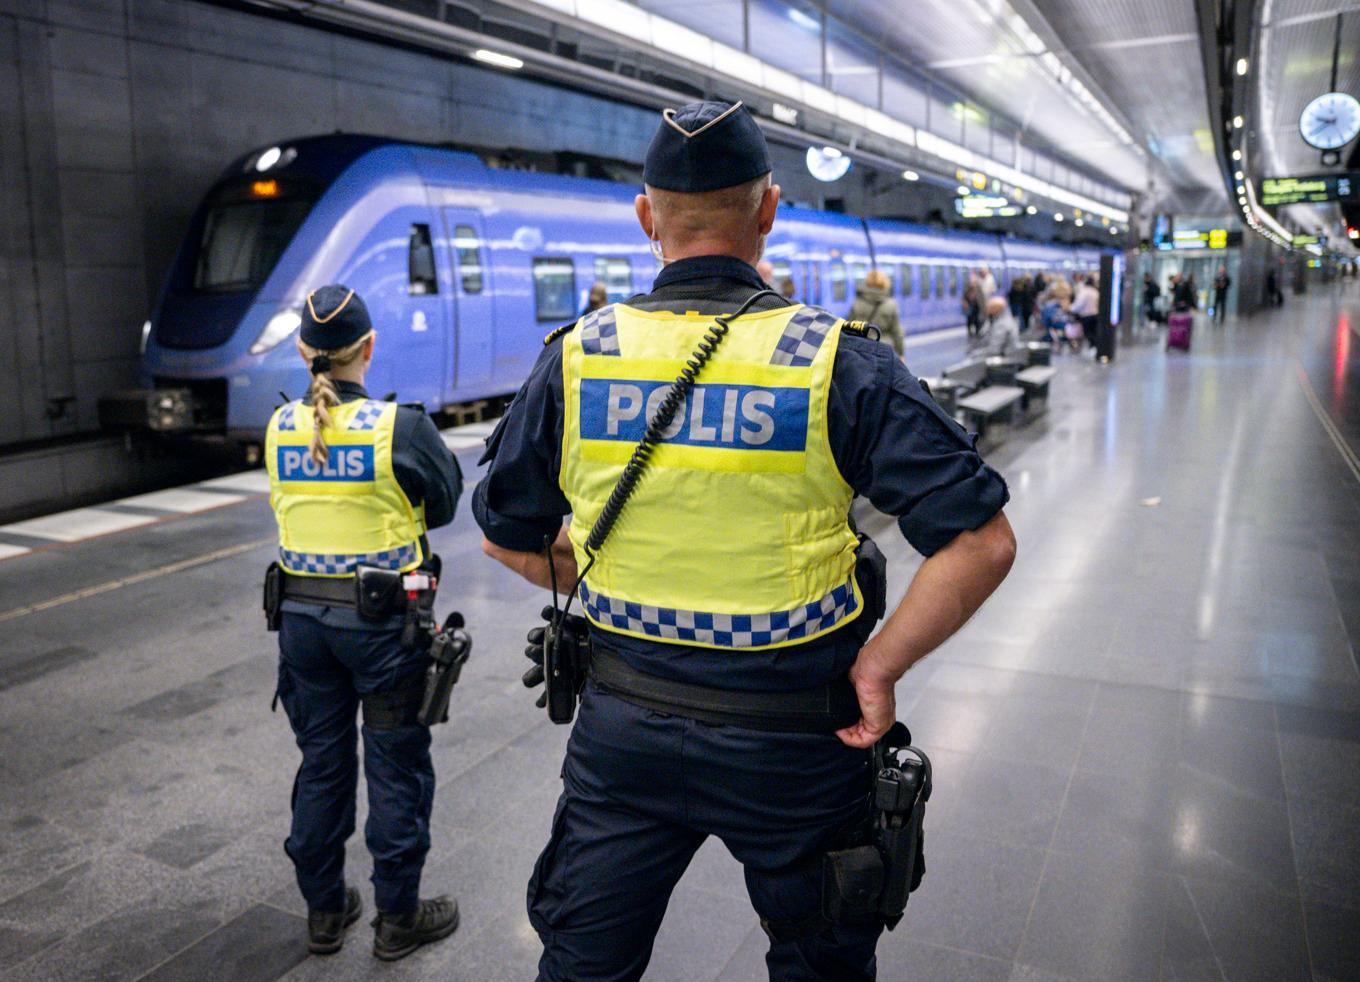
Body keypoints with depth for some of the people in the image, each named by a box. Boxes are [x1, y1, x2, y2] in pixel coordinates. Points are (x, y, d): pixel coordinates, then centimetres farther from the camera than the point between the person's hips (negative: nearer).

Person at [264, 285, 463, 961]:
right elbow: (445, 502, -3)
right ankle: (398, 919, 25)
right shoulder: (400, 425, -16)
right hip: (382, 619, -4)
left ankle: (324, 911, 33)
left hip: (302, 615, 5)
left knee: (322, 762, 18)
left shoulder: (280, 427, -2)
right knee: (395, 768, 11)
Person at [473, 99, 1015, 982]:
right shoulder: (838, 364, -15)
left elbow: (507, 536, 5)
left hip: (625, 734, 2)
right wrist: (879, 667, -10)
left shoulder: (575, 359, -7)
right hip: (792, 744, -1)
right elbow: (981, 541, -19)